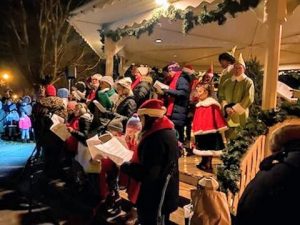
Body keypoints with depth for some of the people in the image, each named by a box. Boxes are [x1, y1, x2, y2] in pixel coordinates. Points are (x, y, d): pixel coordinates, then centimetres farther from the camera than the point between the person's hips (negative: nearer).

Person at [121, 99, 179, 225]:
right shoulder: (168, 131, 4)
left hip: (155, 197, -9)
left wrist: (125, 167, -15)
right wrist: (132, 164, 10)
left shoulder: (156, 138, -28)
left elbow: (148, 173, -30)